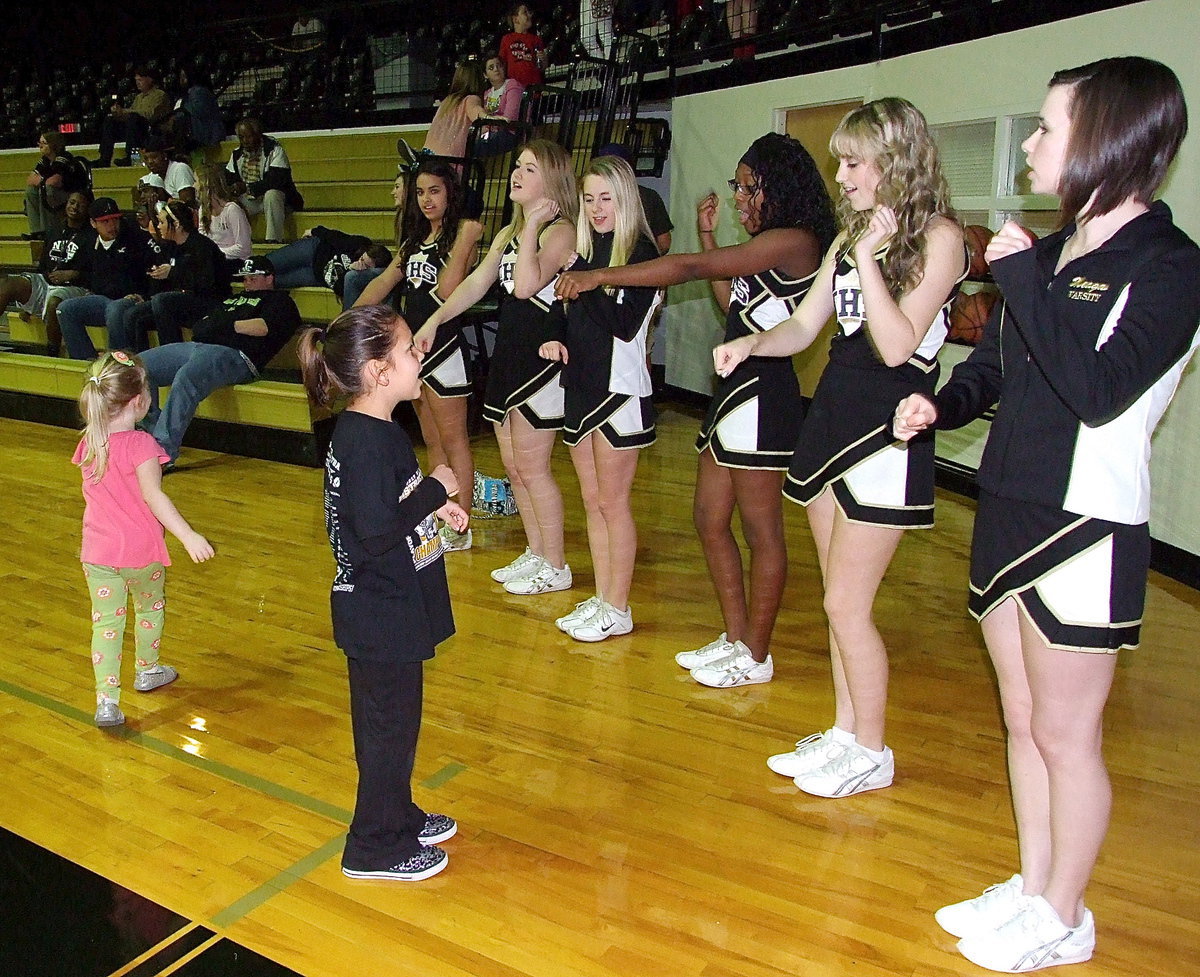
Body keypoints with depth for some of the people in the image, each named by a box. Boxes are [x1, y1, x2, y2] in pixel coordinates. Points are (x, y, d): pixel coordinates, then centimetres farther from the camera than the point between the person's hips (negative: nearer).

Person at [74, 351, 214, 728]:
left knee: (106, 622, 5)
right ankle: (147, 671, 41)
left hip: (97, 552, 4)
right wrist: (188, 536, -34)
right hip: (142, 551, -4)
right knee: (150, 608, 21)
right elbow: (152, 494, -29)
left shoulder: (88, 444, 1)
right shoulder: (140, 444, -19)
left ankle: (106, 700, -1)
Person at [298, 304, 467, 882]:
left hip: (387, 611, 10)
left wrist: (434, 509, 6)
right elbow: (376, 533, -29)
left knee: (393, 720, 23)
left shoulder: (371, 430, 6)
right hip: (381, 617, -10)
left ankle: (398, 818, 41)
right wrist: (437, 489, -19)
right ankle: (375, 849, 23)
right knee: (389, 725, 6)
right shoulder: (366, 441, -25)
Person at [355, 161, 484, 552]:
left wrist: (465, 245, -23)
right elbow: (384, 282, 15)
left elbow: (446, 291, -17)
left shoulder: (461, 233, -8)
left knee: (452, 438, -2)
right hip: (414, 344, 9)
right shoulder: (416, 239, 18)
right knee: (431, 441, 14)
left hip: (443, 346, -9)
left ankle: (459, 529, 6)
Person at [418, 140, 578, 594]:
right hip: (507, 353, 9)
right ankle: (535, 554, 26)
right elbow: (476, 283, 15)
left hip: (542, 357, -9)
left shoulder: (560, 231, -12)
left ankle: (556, 568, 10)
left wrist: (532, 226, -19)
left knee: (531, 467, -3)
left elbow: (526, 285, -26)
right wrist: (434, 320, 8)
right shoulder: (507, 234, 15)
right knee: (513, 465, 13)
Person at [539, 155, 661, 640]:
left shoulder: (640, 254, -9)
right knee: (592, 501, 12)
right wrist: (555, 341, -2)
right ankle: (601, 598, 23)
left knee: (612, 502, -1)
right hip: (580, 386, 7)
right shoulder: (585, 250, 11)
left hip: (619, 389, -7)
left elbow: (625, 325, -18)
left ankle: (618, 610, 11)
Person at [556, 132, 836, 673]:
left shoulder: (793, 241, -15)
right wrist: (709, 234, 18)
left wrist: (598, 276, -18)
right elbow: (733, 305, 21)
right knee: (710, 519, 13)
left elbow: (690, 268, -20)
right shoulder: (767, 247, 15)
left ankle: (755, 655, 15)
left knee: (760, 530, 1)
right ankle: (736, 638, 26)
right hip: (734, 389, 10)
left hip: (762, 396, -10)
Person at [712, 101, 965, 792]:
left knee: (847, 604, -3)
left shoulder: (939, 238, -9)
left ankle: (873, 752, 16)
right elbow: (804, 327, 12)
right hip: (831, 418, 8)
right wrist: (751, 342, -7)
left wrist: (868, 259, -21)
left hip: (887, 433, -7)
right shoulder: (849, 237, 13)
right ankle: (845, 732, 28)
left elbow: (897, 346, -19)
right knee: (840, 601, 13)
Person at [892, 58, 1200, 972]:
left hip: (1086, 527, -7)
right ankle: (1032, 887, 34)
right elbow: (994, 365, 19)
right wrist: (942, 402, -1)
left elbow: (1098, 390, -25)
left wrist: (1024, 277, -20)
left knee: (1065, 735, 5)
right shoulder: (1055, 247, 10)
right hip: (1010, 509, 8)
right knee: (1023, 723, 17)